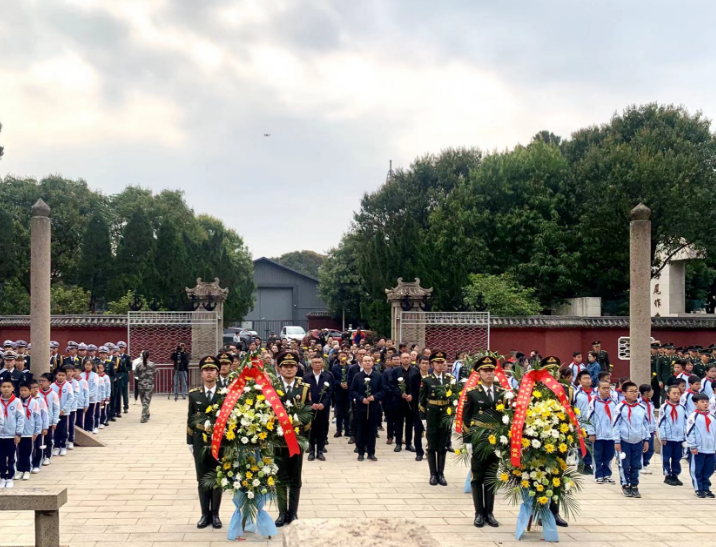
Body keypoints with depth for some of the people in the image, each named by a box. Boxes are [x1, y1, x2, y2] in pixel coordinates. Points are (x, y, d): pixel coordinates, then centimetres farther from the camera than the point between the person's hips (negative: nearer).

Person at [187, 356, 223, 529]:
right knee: (202, 479, 6)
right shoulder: (194, 395, 3)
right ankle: (205, 514, 15)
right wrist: (190, 442, 2)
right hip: (200, 442, 1)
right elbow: (190, 419, 5)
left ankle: (215, 514, 14)